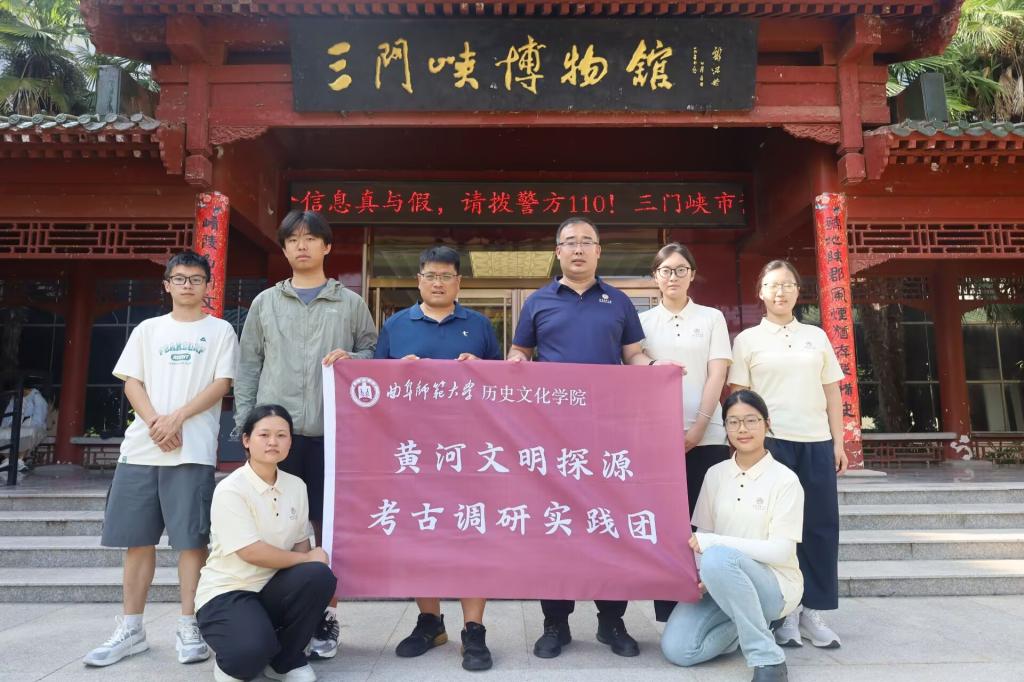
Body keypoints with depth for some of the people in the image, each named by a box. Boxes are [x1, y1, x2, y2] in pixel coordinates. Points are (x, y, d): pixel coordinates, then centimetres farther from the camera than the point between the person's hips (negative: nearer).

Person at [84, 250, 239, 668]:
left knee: (191, 539, -2)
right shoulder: (148, 329, 16)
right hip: (140, 447, 3)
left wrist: (177, 418, -14)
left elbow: (221, 384, -2)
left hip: (193, 450, -3)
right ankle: (131, 629, 18)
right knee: (138, 538, 7)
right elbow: (131, 383, 8)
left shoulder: (220, 331, 8)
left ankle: (188, 627, 8)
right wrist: (155, 421, -9)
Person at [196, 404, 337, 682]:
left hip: (271, 588, 5)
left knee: (319, 577, -26)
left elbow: (301, 543, 5)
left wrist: (311, 566, -18)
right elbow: (251, 552, -23)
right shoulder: (230, 489, -16)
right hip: (226, 591, -5)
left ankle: (286, 659, -1)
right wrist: (307, 559, -15)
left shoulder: (296, 485, 2)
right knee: (252, 648, -34)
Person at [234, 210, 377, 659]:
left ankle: (326, 616, 17)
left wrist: (351, 360, -13)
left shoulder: (350, 303, 9)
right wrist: (245, 421, 3)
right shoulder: (265, 302, 13)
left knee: (328, 525, 5)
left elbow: (372, 352, 9)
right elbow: (248, 366, 11)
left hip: (331, 431, -1)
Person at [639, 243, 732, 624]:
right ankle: (669, 613, 12)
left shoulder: (712, 318, 10)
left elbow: (717, 376, 1)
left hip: (706, 436, 0)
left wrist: (698, 428, -9)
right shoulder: (643, 321, 10)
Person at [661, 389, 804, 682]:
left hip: (773, 584, -4)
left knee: (718, 558, -36)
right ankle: (748, 624, 9)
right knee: (676, 649, -17)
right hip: (722, 583, 4)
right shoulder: (715, 474, 5)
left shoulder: (785, 479, -8)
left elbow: (781, 551, -15)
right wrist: (702, 575, -15)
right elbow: (701, 535, 5)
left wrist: (713, 542, -22)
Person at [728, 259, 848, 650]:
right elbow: (739, 398, 1)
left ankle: (813, 610, 16)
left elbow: (832, 393, 14)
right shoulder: (748, 340, 5)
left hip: (816, 442, 3)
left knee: (820, 526, 4)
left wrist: (838, 442, 8)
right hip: (770, 442, -3)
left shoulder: (816, 336, 14)